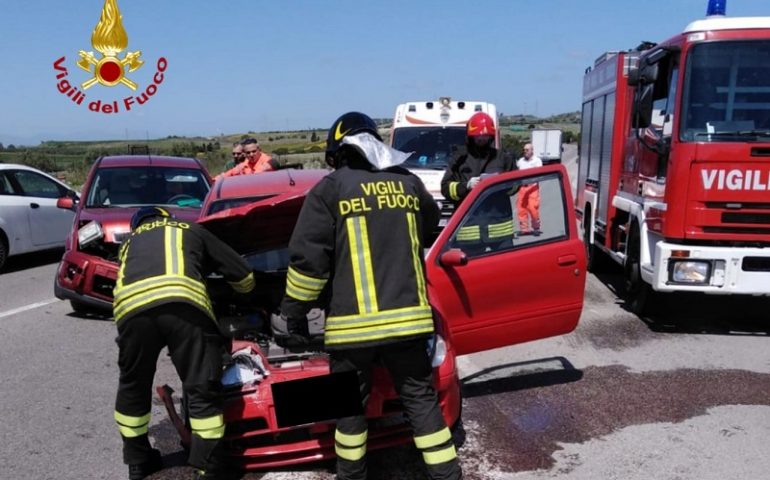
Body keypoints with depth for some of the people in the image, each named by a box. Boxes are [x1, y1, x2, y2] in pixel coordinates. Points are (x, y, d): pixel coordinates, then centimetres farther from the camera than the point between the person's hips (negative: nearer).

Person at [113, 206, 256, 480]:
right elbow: (242, 274, 38)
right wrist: (246, 294, 60)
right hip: (182, 301, -3)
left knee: (133, 387, 25)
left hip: (131, 307, 3)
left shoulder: (129, 243, 43)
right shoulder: (191, 230, 36)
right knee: (203, 391, 8)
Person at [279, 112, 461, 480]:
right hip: (408, 316, 4)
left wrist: (294, 311, 4)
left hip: (353, 322, -3)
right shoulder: (408, 183, 10)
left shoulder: (330, 188, -4)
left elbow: (307, 258, -7)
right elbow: (430, 225, 30)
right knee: (420, 398, 14)